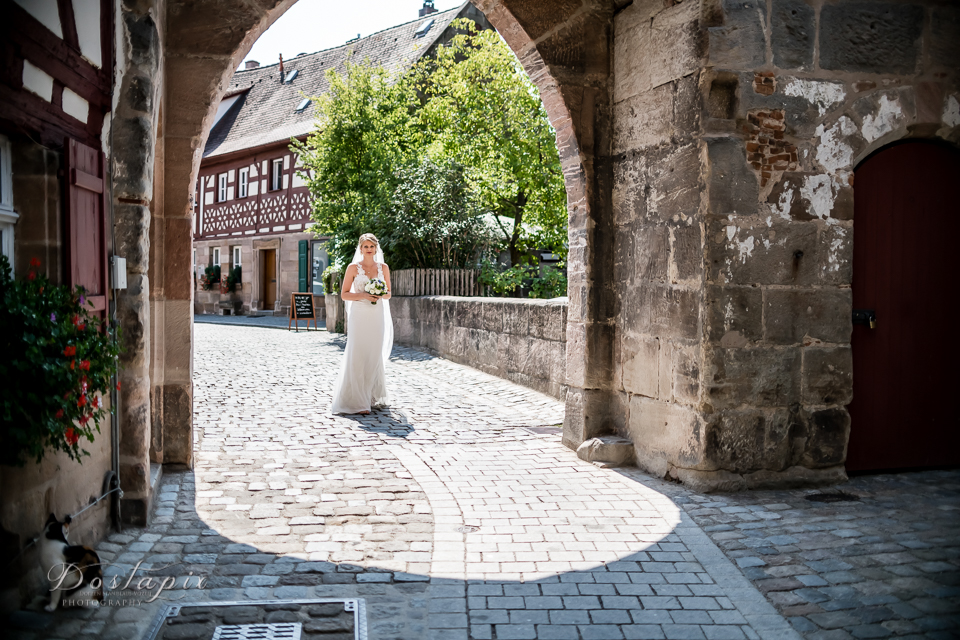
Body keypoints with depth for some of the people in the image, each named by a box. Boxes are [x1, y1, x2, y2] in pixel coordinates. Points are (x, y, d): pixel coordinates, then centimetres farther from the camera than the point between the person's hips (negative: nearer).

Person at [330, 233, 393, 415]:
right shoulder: (353, 268, 0)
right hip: (359, 316, -3)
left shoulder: (383, 268, 9)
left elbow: (388, 294, 14)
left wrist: (380, 295, -8)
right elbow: (344, 294, -1)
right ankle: (356, 401, -6)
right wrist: (363, 295, -15)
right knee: (358, 355, -7)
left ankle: (373, 396, 19)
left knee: (375, 355, 6)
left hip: (377, 316, 3)